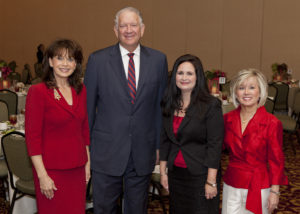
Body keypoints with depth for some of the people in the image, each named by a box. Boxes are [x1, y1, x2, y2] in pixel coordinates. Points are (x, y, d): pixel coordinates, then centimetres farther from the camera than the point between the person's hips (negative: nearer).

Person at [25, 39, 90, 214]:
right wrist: (42, 175, -13)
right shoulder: (38, 92, -11)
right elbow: (32, 137, -12)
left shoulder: (81, 90, 5)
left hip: (77, 168, 5)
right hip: (52, 170, -5)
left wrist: (88, 162, 11)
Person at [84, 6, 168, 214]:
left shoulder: (158, 60, 1)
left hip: (143, 152, 2)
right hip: (107, 151, -1)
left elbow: (161, 105, 5)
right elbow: (88, 106, 0)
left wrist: (159, 145, 5)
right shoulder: (98, 60, -4)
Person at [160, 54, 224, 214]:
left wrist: (211, 181, -16)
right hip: (175, 173, 5)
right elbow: (164, 140, 10)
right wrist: (163, 172, 8)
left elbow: (215, 145, -14)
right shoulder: (169, 104, 5)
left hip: (200, 175, -5)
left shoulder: (211, 105, -12)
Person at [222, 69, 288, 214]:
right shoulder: (227, 119, 0)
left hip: (259, 186, -3)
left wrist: (275, 191, -8)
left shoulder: (272, 123, -11)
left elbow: (276, 161, -7)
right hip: (232, 185, 3)